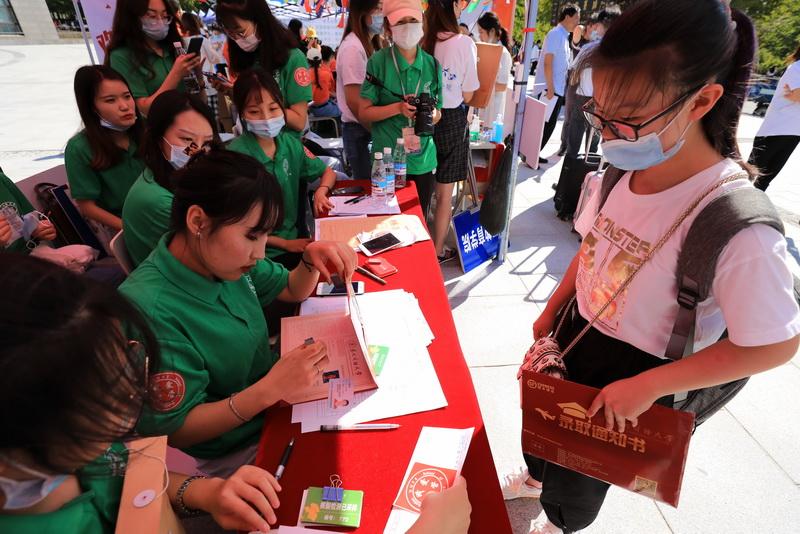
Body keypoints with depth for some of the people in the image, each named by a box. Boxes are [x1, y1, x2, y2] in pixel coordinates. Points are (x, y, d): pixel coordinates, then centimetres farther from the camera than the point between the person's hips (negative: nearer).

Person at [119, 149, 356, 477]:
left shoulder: (222, 257, -8)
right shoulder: (150, 310, -29)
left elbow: (293, 291, 8)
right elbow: (174, 433, -20)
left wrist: (311, 259, -13)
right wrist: (269, 389, -32)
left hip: (276, 399, 7)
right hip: (232, 457, -6)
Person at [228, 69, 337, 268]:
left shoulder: (289, 143, 1)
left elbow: (328, 172, 16)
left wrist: (321, 191, -6)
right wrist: (285, 244, -12)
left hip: (295, 240, 6)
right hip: (261, 254, -6)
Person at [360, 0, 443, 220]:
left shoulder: (432, 65, 3)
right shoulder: (378, 62, -6)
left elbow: (438, 111, 11)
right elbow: (364, 112, -5)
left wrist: (433, 115, -12)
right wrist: (398, 107, -20)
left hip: (423, 160, 3)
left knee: (419, 222, 16)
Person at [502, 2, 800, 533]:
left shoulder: (739, 228, -32)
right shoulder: (620, 174, -12)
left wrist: (647, 386, -20)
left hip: (632, 373, -5)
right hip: (575, 337, 6)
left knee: (577, 472, 21)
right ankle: (536, 477, 65)